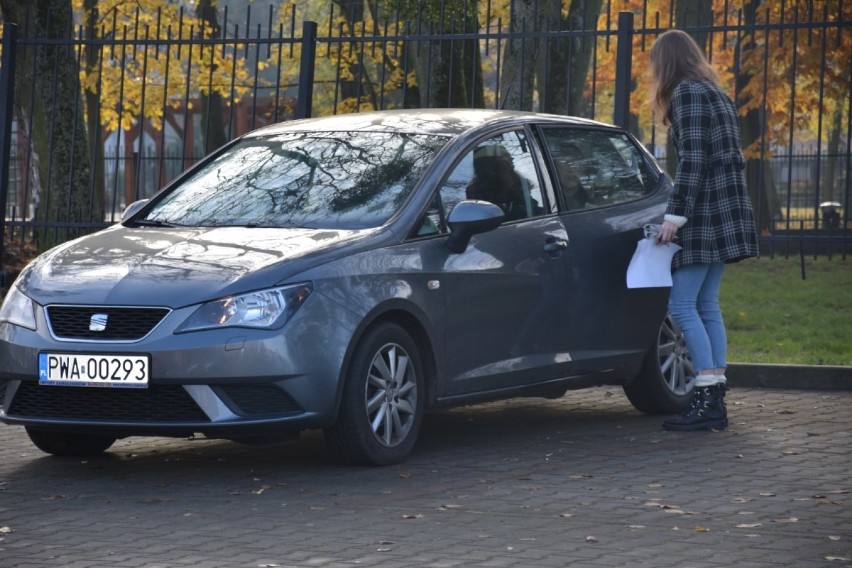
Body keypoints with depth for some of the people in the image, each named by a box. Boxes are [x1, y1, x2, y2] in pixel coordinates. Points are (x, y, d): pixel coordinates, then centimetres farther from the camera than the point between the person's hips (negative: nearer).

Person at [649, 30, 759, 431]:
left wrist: (675, 215, -18)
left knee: (682, 306, -8)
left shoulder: (687, 93, -9)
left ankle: (707, 401, -11)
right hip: (724, 214, 10)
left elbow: (692, 161, -17)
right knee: (707, 306, 10)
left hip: (703, 213, -10)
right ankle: (715, 400, 9)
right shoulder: (716, 94, 19)